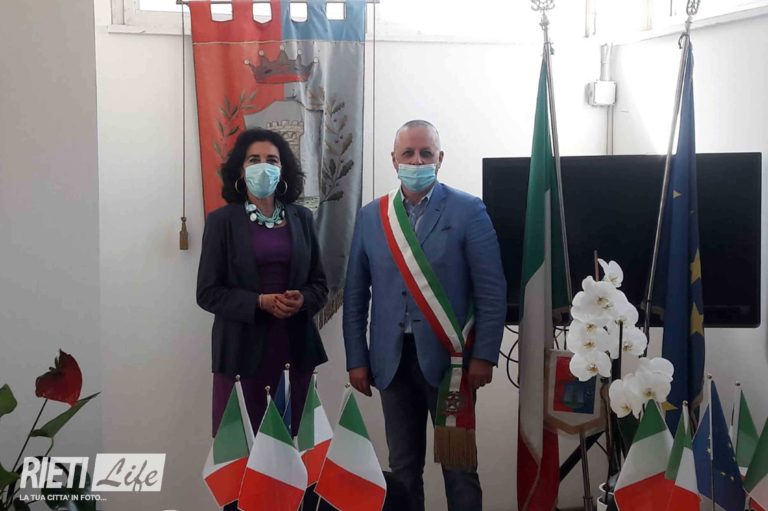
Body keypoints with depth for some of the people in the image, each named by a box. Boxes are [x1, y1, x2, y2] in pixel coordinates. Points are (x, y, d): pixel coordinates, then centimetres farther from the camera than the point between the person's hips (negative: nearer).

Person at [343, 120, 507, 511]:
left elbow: (492, 291, -6)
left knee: (459, 466, 7)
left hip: (449, 358, -3)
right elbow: (355, 295, 7)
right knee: (403, 467, 14)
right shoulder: (371, 216, 6)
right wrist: (356, 359, 4)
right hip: (393, 360, 3)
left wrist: (484, 356, -11)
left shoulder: (468, 211, -4)